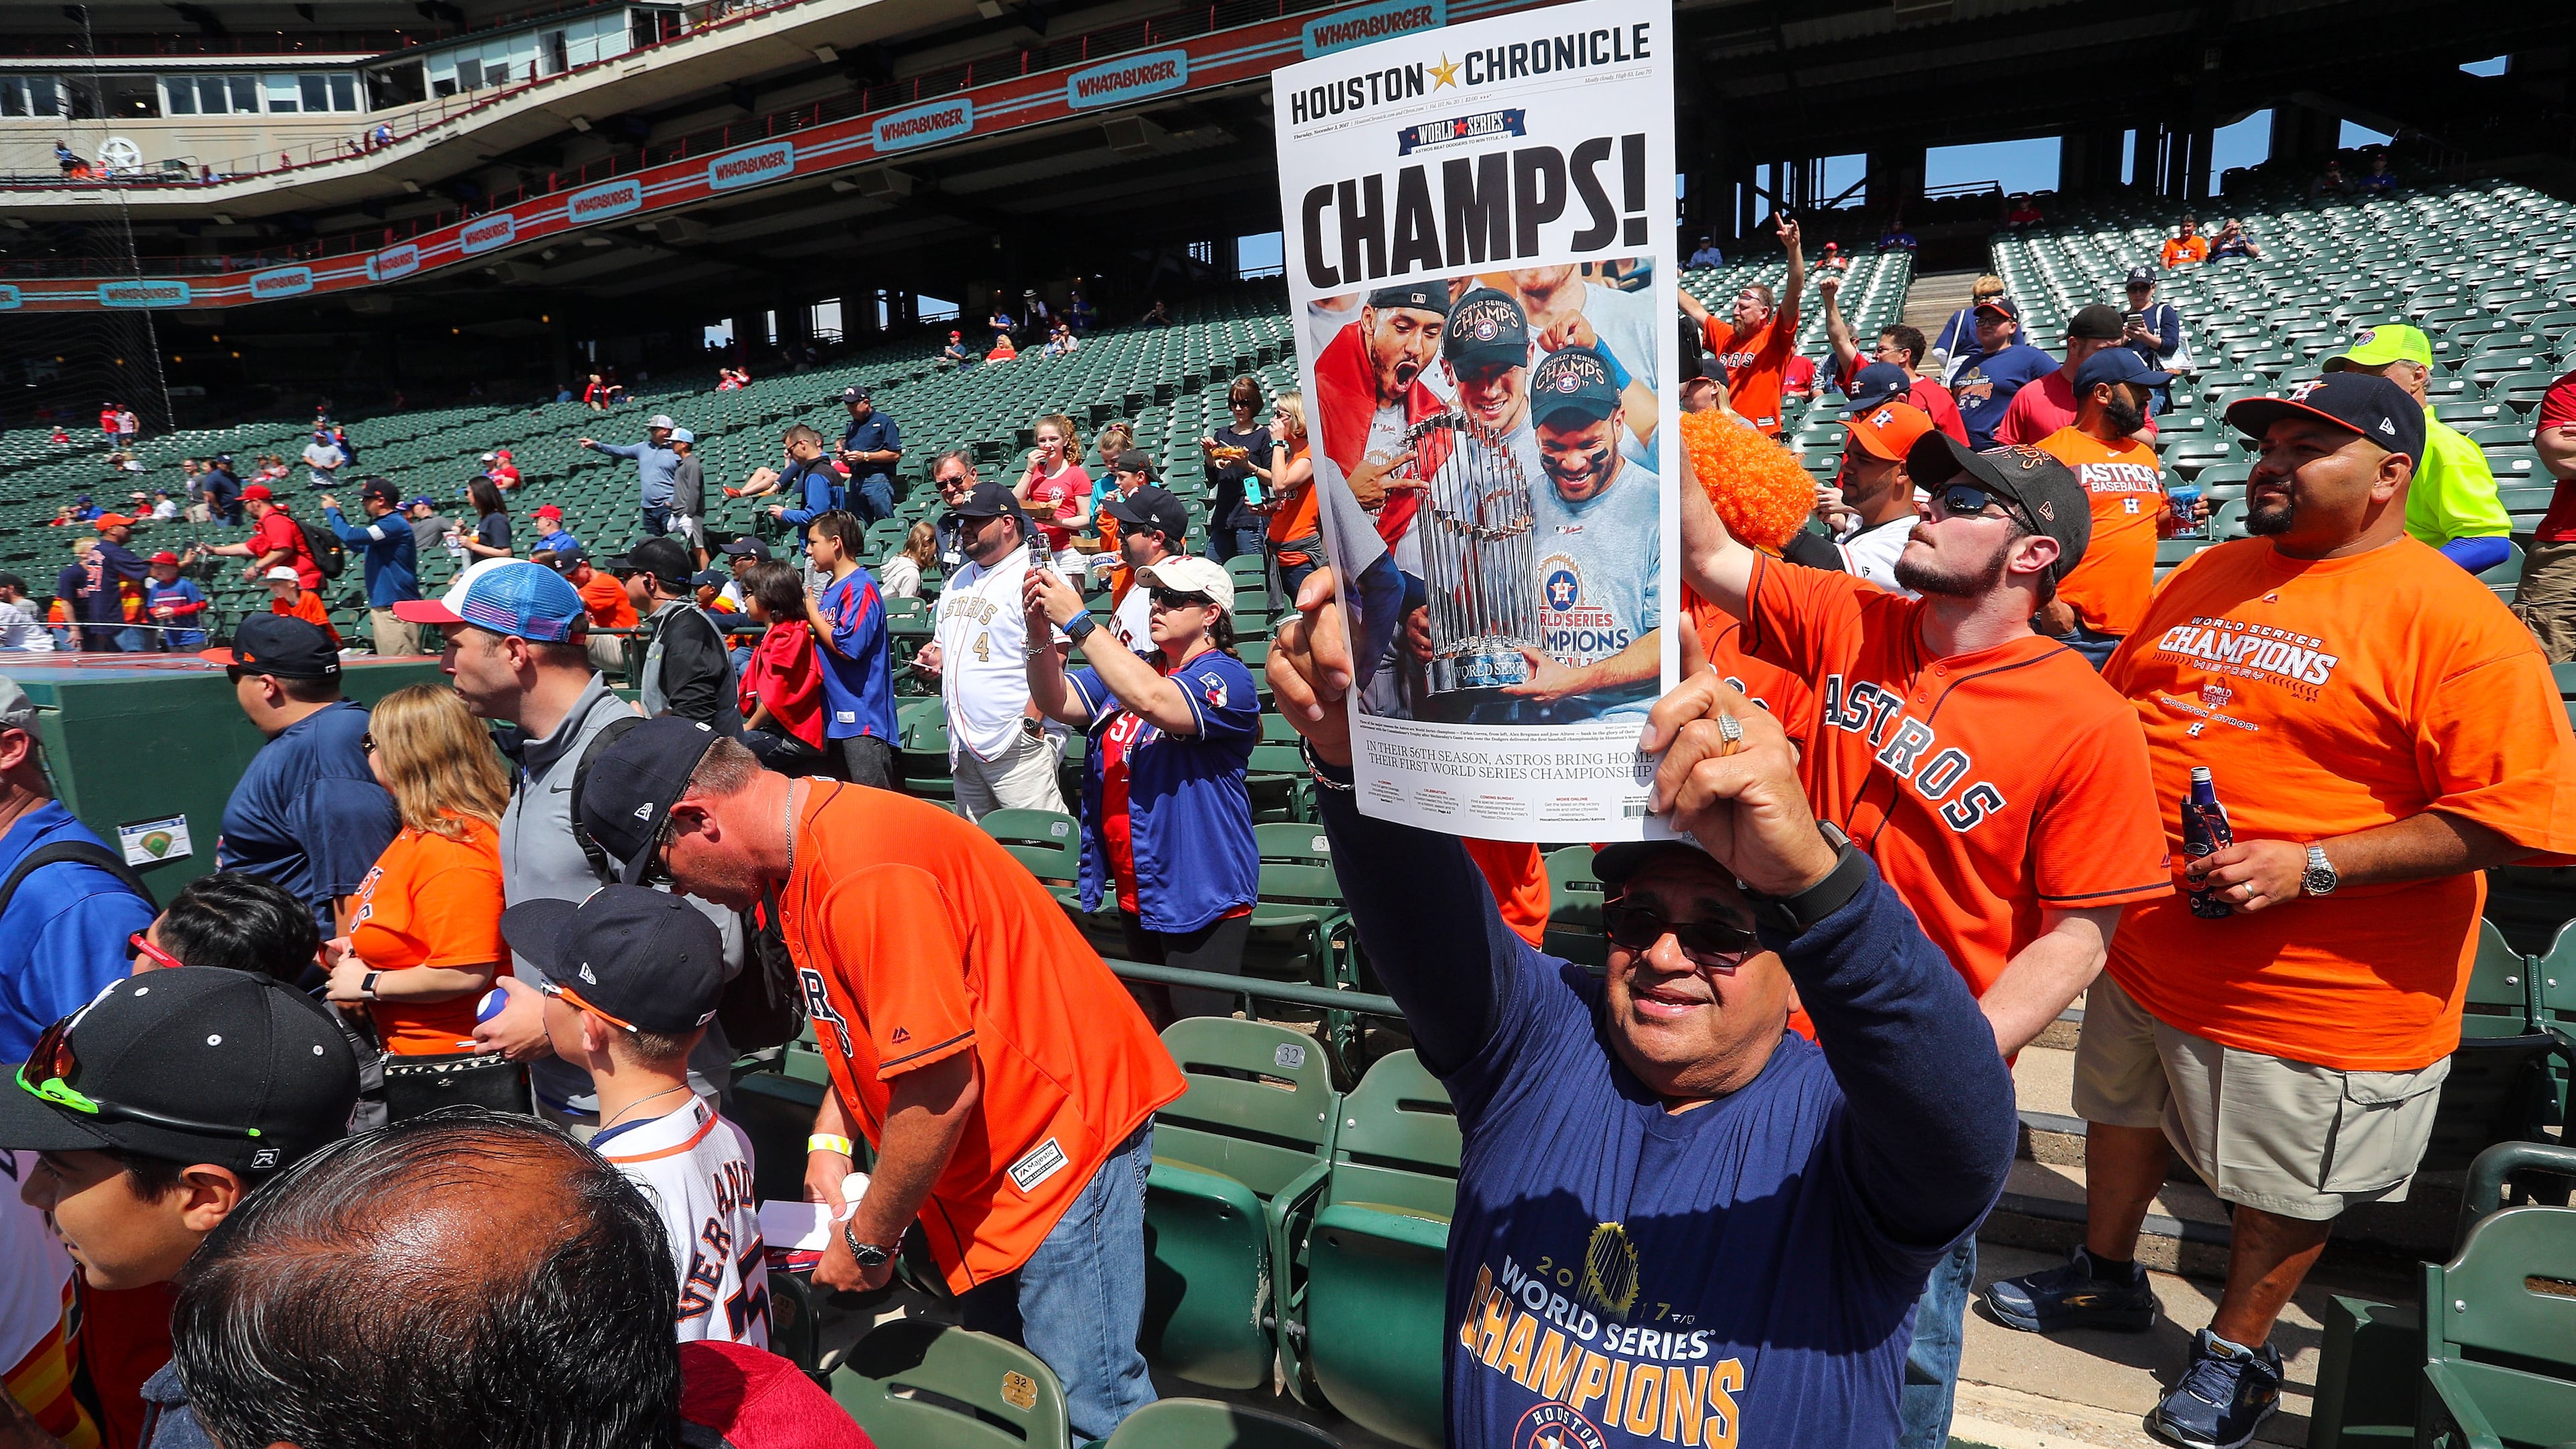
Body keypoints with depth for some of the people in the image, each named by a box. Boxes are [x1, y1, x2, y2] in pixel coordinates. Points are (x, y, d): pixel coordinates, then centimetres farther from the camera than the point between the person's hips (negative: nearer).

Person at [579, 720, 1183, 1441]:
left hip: (1061, 1131, -10)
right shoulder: (803, 857, 7)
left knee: (1090, 1410, -4)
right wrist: (830, 1136, 8)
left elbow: (939, 1088, -25)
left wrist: (868, 1240, -10)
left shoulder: (864, 873, -26)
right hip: (997, 1154, 10)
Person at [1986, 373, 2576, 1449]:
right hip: (2146, 949, 7)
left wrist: (2312, 866, -25)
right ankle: (2106, 1279, 48)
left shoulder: (2453, 621, -15)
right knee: (2121, 1114, 24)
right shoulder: (2206, 577, 6)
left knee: (2281, 1189, 14)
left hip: (2316, 993, -6)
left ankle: (2238, 1350, 39)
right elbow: (2116, 705, 17)